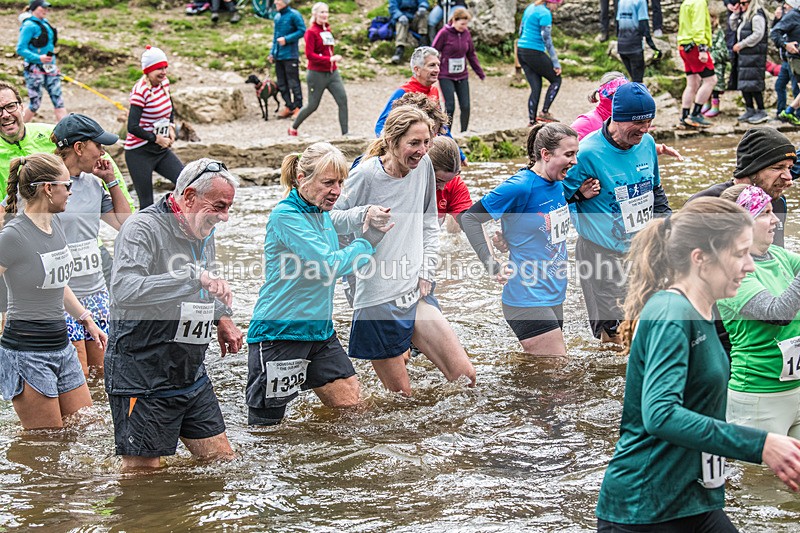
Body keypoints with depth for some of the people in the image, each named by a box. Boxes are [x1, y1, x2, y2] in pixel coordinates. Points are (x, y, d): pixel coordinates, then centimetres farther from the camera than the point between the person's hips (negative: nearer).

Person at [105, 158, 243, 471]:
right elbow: (124, 290, -36)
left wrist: (222, 318, 13)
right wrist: (193, 275, -40)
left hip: (192, 375, 8)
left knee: (223, 459, 10)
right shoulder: (143, 228, -17)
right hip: (143, 379, -8)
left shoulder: (204, 232, 10)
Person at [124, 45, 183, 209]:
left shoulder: (164, 82, 4)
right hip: (139, 153, -7)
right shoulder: (141, 91, -19)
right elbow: (133, 127, -25)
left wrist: (171, 128, 5)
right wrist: (156, 138, -15)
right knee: (147, 204, -2)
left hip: (162, 151, 7)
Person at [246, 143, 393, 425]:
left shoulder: (320, 212, 9)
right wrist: (369, 238, -10)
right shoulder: (286, 217, -17)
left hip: (319, 330, 9)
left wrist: (365, 215, 7)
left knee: (352, 408, 7)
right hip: (279, 334, -9)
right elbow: (330, 265, -23)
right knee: (264, 427, -2)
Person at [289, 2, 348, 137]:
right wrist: (329, 59, -24)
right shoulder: (311, 32, -11)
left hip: (332, 73, 6)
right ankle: (293, 128, 26)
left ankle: (345, 133, -5)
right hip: (317, 74, -6)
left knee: (343, 100, -8)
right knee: (312, 106, 4)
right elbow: (309, 54, -18)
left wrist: (334, 60, 6)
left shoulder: (327, 29, 11)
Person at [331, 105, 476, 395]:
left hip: (416, 292, 6)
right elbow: (330, 218, -6)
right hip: (378, 298, -6)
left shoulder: (423, 166, 3)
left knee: (466, 377, -1)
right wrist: (363, 216, -25)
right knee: (400, 397, 1)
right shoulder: (365, 175, -14)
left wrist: (427, 271, 7)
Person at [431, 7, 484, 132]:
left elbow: (471, 54, 11)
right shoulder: (444, 33, -13)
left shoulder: (466, 33, 2)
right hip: (446, 77, -5)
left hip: (462, 76, 5)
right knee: (450, 107, -9)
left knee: (465, 107, 1)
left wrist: (480, 73, 12)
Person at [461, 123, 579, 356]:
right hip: (528, 300, -8)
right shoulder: (520, 187, -17)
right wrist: (493, 267, -14)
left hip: (554, 298, 8)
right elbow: (469, 218, -12)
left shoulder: (558, 184, 6)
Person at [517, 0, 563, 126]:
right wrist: (556, 63, -14)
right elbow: (547, 39, -16)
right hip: (534, 53, -8)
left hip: (521, 50, 8)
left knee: (536, 87, 11)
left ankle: (531, 120, 7)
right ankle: (544, 112, 0)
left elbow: (521, 30, 20)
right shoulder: (545, 13, -14)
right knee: (556, 79, 7)